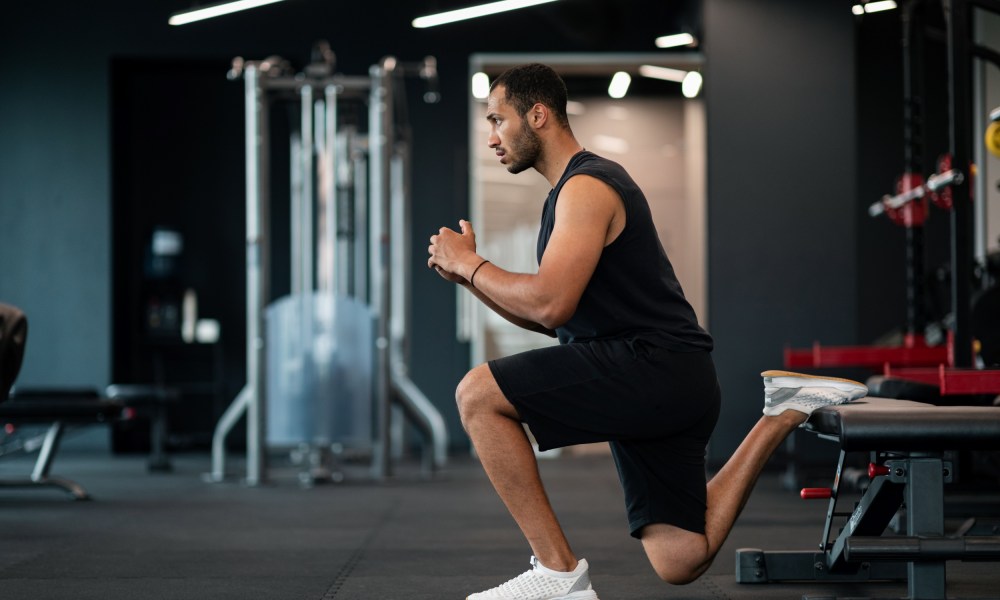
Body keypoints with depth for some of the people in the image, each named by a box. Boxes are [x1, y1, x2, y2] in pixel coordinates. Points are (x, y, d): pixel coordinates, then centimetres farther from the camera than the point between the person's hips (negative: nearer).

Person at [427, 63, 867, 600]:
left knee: (477, 394, -16)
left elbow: (550, 305, -22)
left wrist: (470, 264, -8)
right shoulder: (571, 190, 22)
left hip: (653, 369, -10)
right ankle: (783, 415, 14)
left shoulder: (586, 188, -11)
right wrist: (468, 274, 13)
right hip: (663, 388, 10)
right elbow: (550, 317, 24)